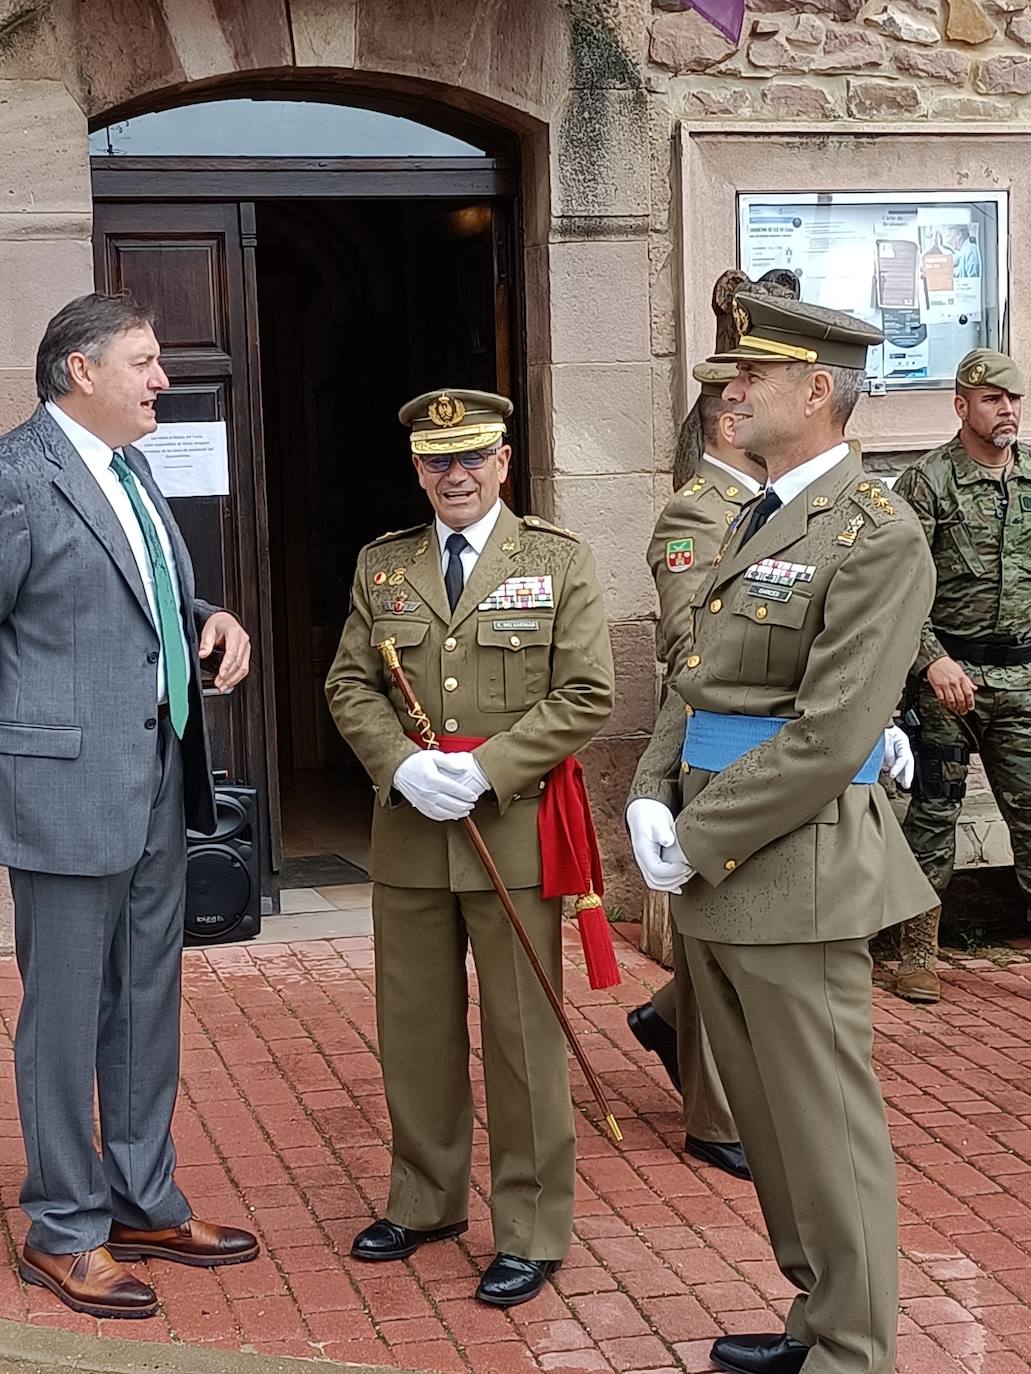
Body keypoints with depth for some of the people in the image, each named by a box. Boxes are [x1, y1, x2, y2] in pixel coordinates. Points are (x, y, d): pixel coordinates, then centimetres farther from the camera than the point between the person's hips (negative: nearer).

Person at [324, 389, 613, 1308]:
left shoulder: (560, 560, 0)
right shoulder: (382, 566, 10)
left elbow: (586, 696, -6)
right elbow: (350, 685, 8)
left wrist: (484, 772, -16)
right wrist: (402, 766, -11)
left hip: (515, 828, -3)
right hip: (408, 830, 4)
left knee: (524, 1035, 2)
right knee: (415, 1027, 13)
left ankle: (532, 1229, 14)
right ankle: (426, 1200, 30)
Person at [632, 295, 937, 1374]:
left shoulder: (875, 537, -14)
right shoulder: (754, 522, 15)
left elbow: (827, 738, -20)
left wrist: (698, 843, -15)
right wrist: (656, 801, 7)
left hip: (793, 867, -9)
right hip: (711, 866, 9)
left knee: (823, 1125, 1)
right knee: (764, 1119, 18)